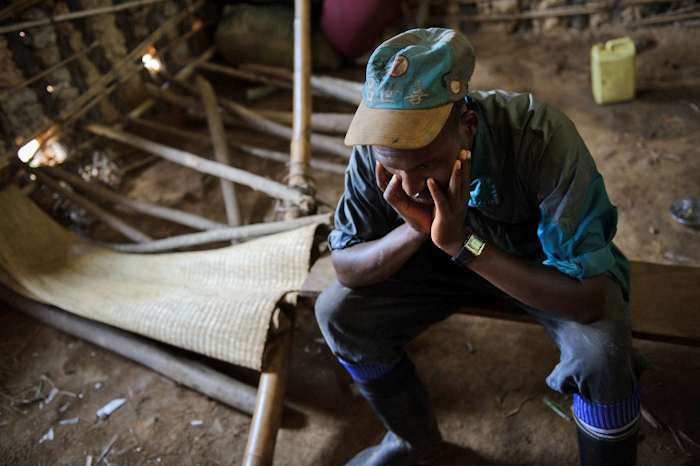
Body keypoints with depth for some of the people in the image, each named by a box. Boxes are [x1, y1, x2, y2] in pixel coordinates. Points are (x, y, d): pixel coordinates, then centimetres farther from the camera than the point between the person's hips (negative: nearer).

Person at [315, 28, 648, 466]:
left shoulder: (543, 138, -36)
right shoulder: (374, 151, -24)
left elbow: (588, 298, -35)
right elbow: (345, 268, -15)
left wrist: (463, 242, -41)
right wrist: (414, 232, -34)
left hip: (549, 264, -3)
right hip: (453, 255, 4)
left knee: (602, 349, -32)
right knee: (339, 311, -11)